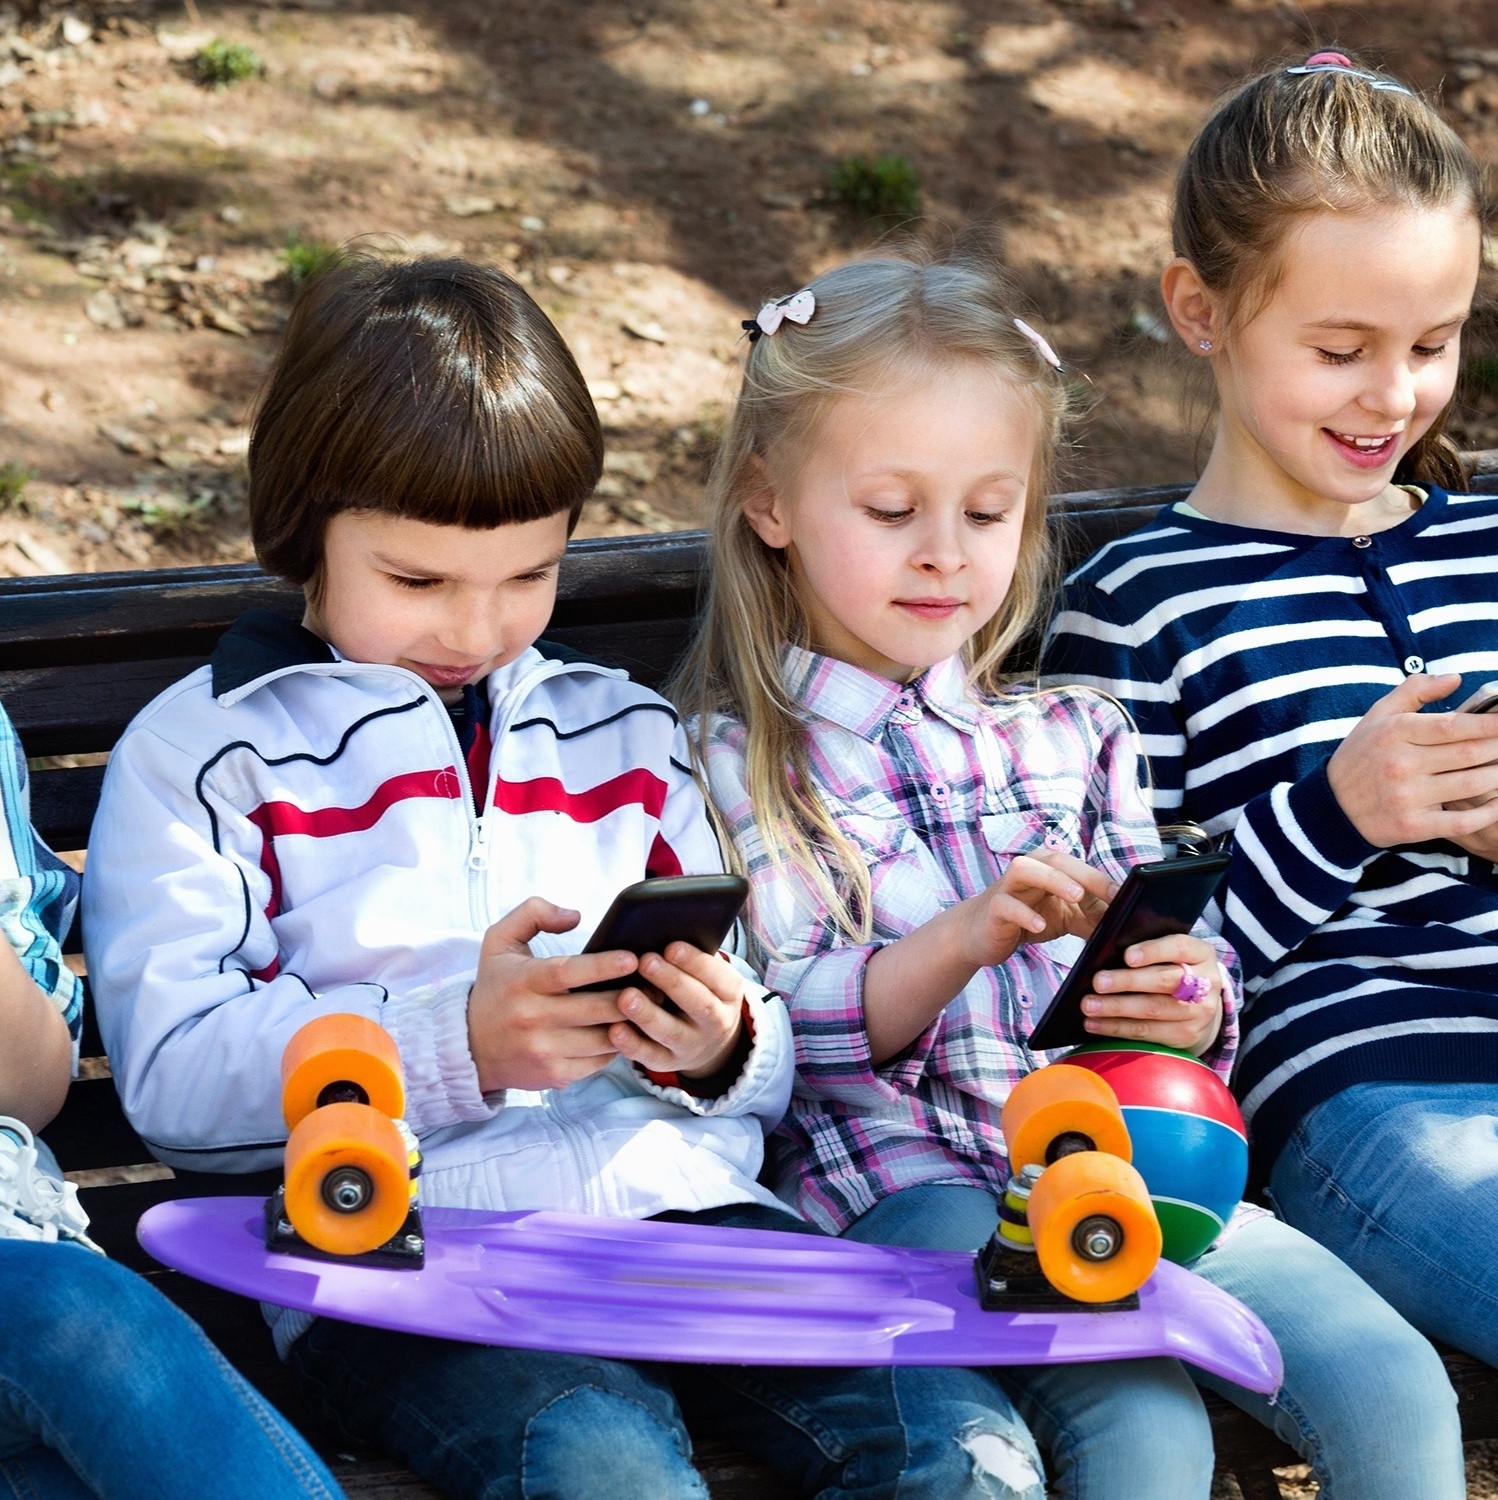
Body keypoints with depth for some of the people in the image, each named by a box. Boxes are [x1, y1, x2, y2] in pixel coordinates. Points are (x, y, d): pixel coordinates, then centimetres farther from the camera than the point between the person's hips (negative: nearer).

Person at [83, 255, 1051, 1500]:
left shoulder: (626, 731, 26)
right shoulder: (203, 753, 12)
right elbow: (173, 1075, -3)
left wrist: (721, 1049, -1)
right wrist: (456, 1042, -17)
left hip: (682, 1204, 4)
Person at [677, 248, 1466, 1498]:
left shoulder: (1075, 736, 19)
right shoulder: (741, 759, 4)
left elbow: (1195, 973, 17)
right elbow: (788, 1029, -6)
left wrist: (1192, 1007, -9)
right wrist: (973, 938, -23)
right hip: (914, 1184, -4)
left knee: (1396, 1390, -17)